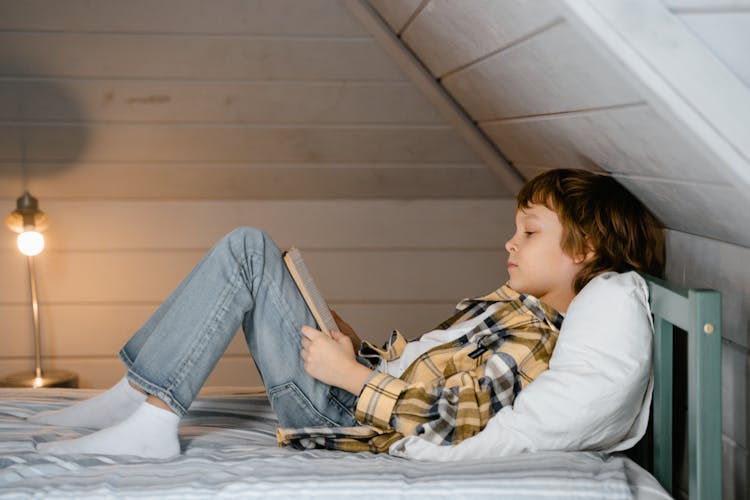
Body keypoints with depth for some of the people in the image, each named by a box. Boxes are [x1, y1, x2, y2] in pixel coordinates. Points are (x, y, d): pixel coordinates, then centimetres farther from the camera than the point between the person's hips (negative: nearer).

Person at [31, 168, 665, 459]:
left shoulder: (533, 340, -18)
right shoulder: (514, 309, 12)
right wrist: (362, 352, 4)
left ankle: (152, 418, -12)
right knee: (250, 246, 8)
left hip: (341, 413, -10)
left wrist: (352, 375, -20)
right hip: (355, 390, 10)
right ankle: (138, 397, 4)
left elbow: (450, 423, -27)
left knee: (245, 251, -13)